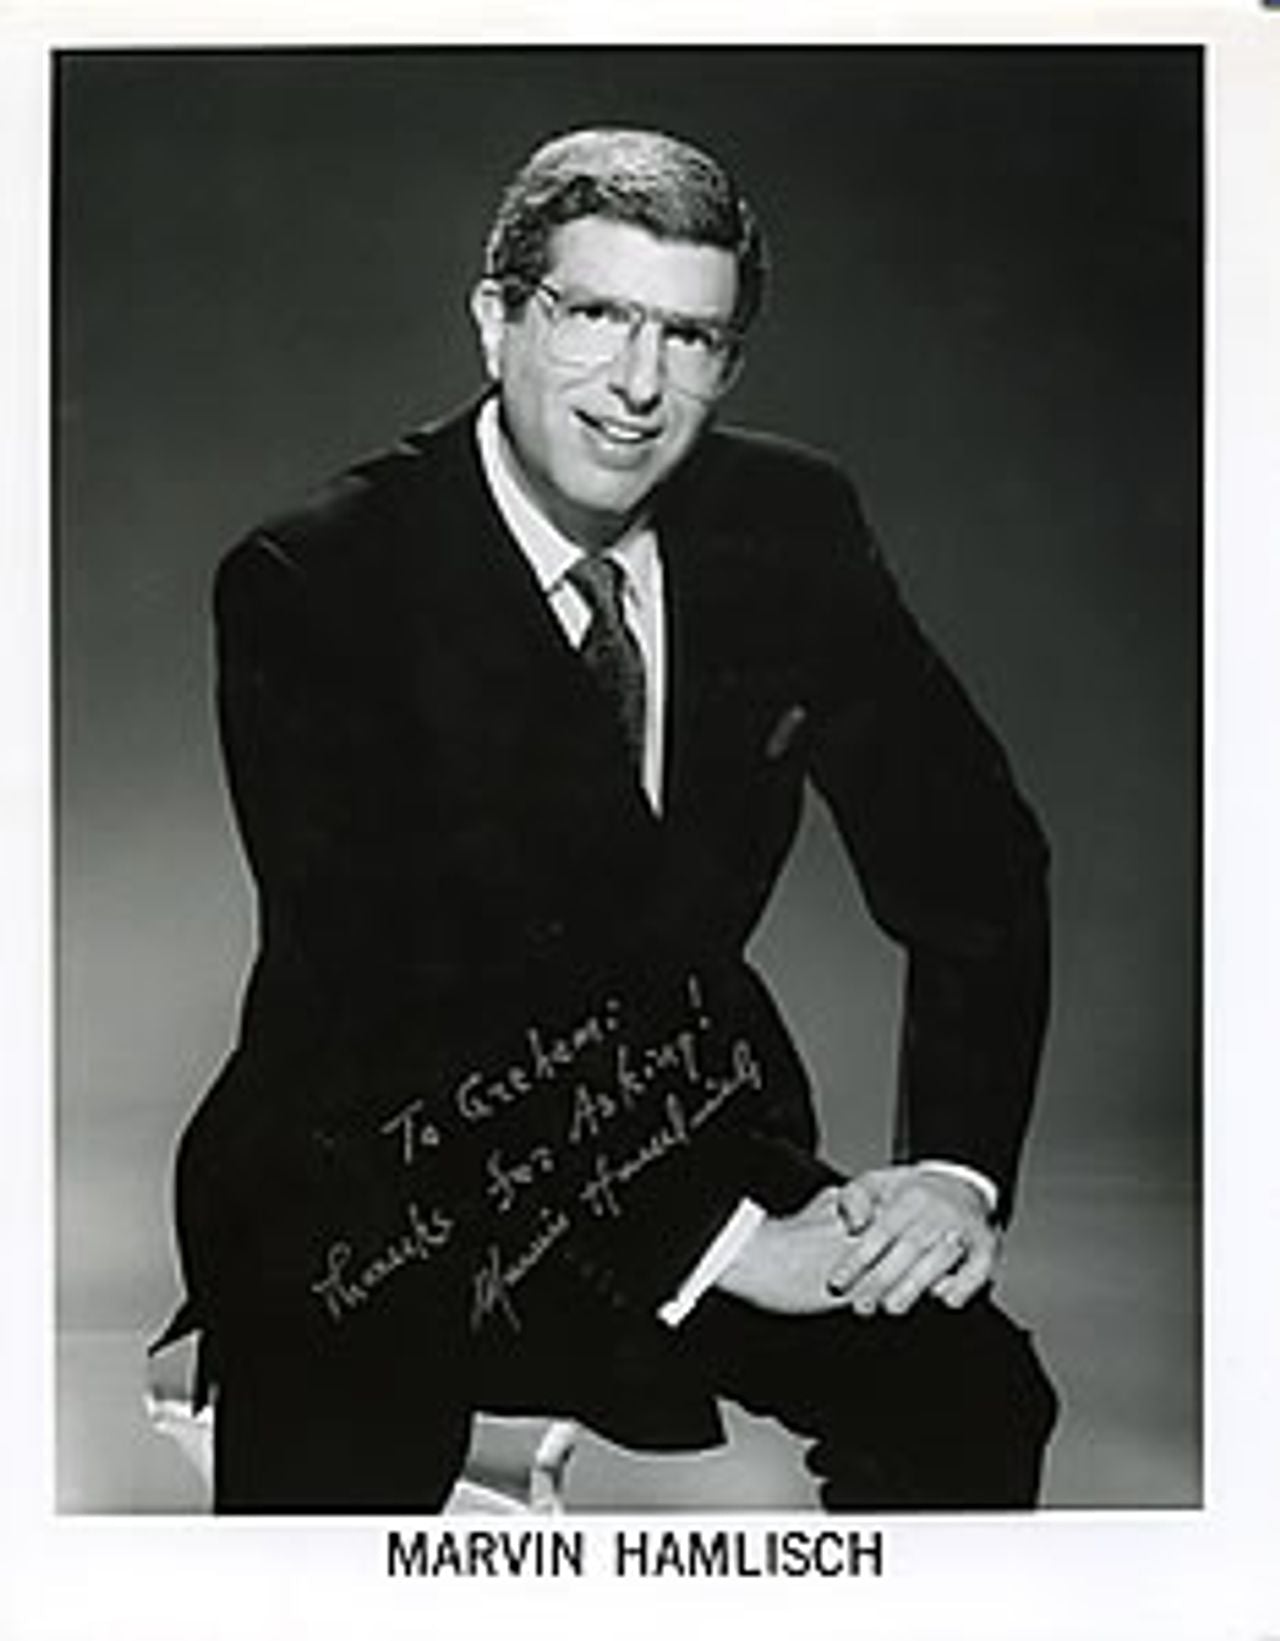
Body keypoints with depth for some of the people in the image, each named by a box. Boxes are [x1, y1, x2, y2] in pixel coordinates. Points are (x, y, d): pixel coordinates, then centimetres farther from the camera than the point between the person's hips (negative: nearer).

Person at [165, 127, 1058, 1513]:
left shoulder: (791, 528, -3)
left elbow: (970, 856, 2)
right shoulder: (312, 583, -17)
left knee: (973, 1396, -16)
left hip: (694, 1131, 4)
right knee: (328, 1487, -28)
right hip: (378, 1185, -4)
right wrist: (712, 1239, -27)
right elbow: (366, 1006, -23)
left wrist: (956, 1167, -14)